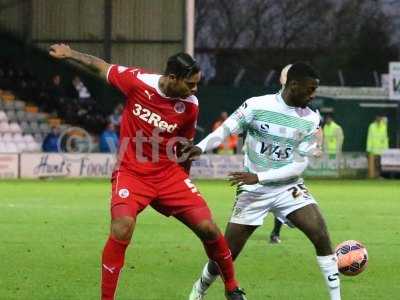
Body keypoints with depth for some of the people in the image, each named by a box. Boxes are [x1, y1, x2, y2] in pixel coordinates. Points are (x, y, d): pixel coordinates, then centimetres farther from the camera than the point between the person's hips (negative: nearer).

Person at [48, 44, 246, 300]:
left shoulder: (190, 106, -7)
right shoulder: (137, 81, -14)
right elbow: (103, 67, 5)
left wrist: (184, 181, 17)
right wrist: (70, 53, 15)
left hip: (169, 174, 2)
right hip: (131, 173, -2)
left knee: (208, 228, -7)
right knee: (122, 229, -25)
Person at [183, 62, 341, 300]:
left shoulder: (311, 119, -4)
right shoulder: (257, 106, -12)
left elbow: (300, 163, -8)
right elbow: (225, 130, -11)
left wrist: (258, 177, -19)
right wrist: (200, 147, -32)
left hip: (288, 187, 2)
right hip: (253, 191, -2)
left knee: (321, 234, -19)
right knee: (227, 253, 1)